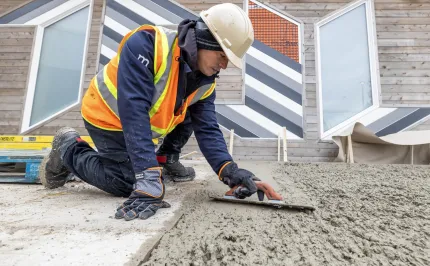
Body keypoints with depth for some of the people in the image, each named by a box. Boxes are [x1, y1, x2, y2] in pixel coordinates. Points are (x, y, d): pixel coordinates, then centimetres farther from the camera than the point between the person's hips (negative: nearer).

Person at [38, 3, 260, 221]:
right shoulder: (145, 44, -33)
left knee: (194, 113, -3)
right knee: (129, 184, -10)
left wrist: (229, 170, -30)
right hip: (108, 117, -6)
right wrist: (149, 178, -44)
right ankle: (68, 148, 11)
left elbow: (207, 129, -14)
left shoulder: (205, 82, -11)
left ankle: (166, 158, 18)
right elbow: (133, 114, -40)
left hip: (147, 121, 6)